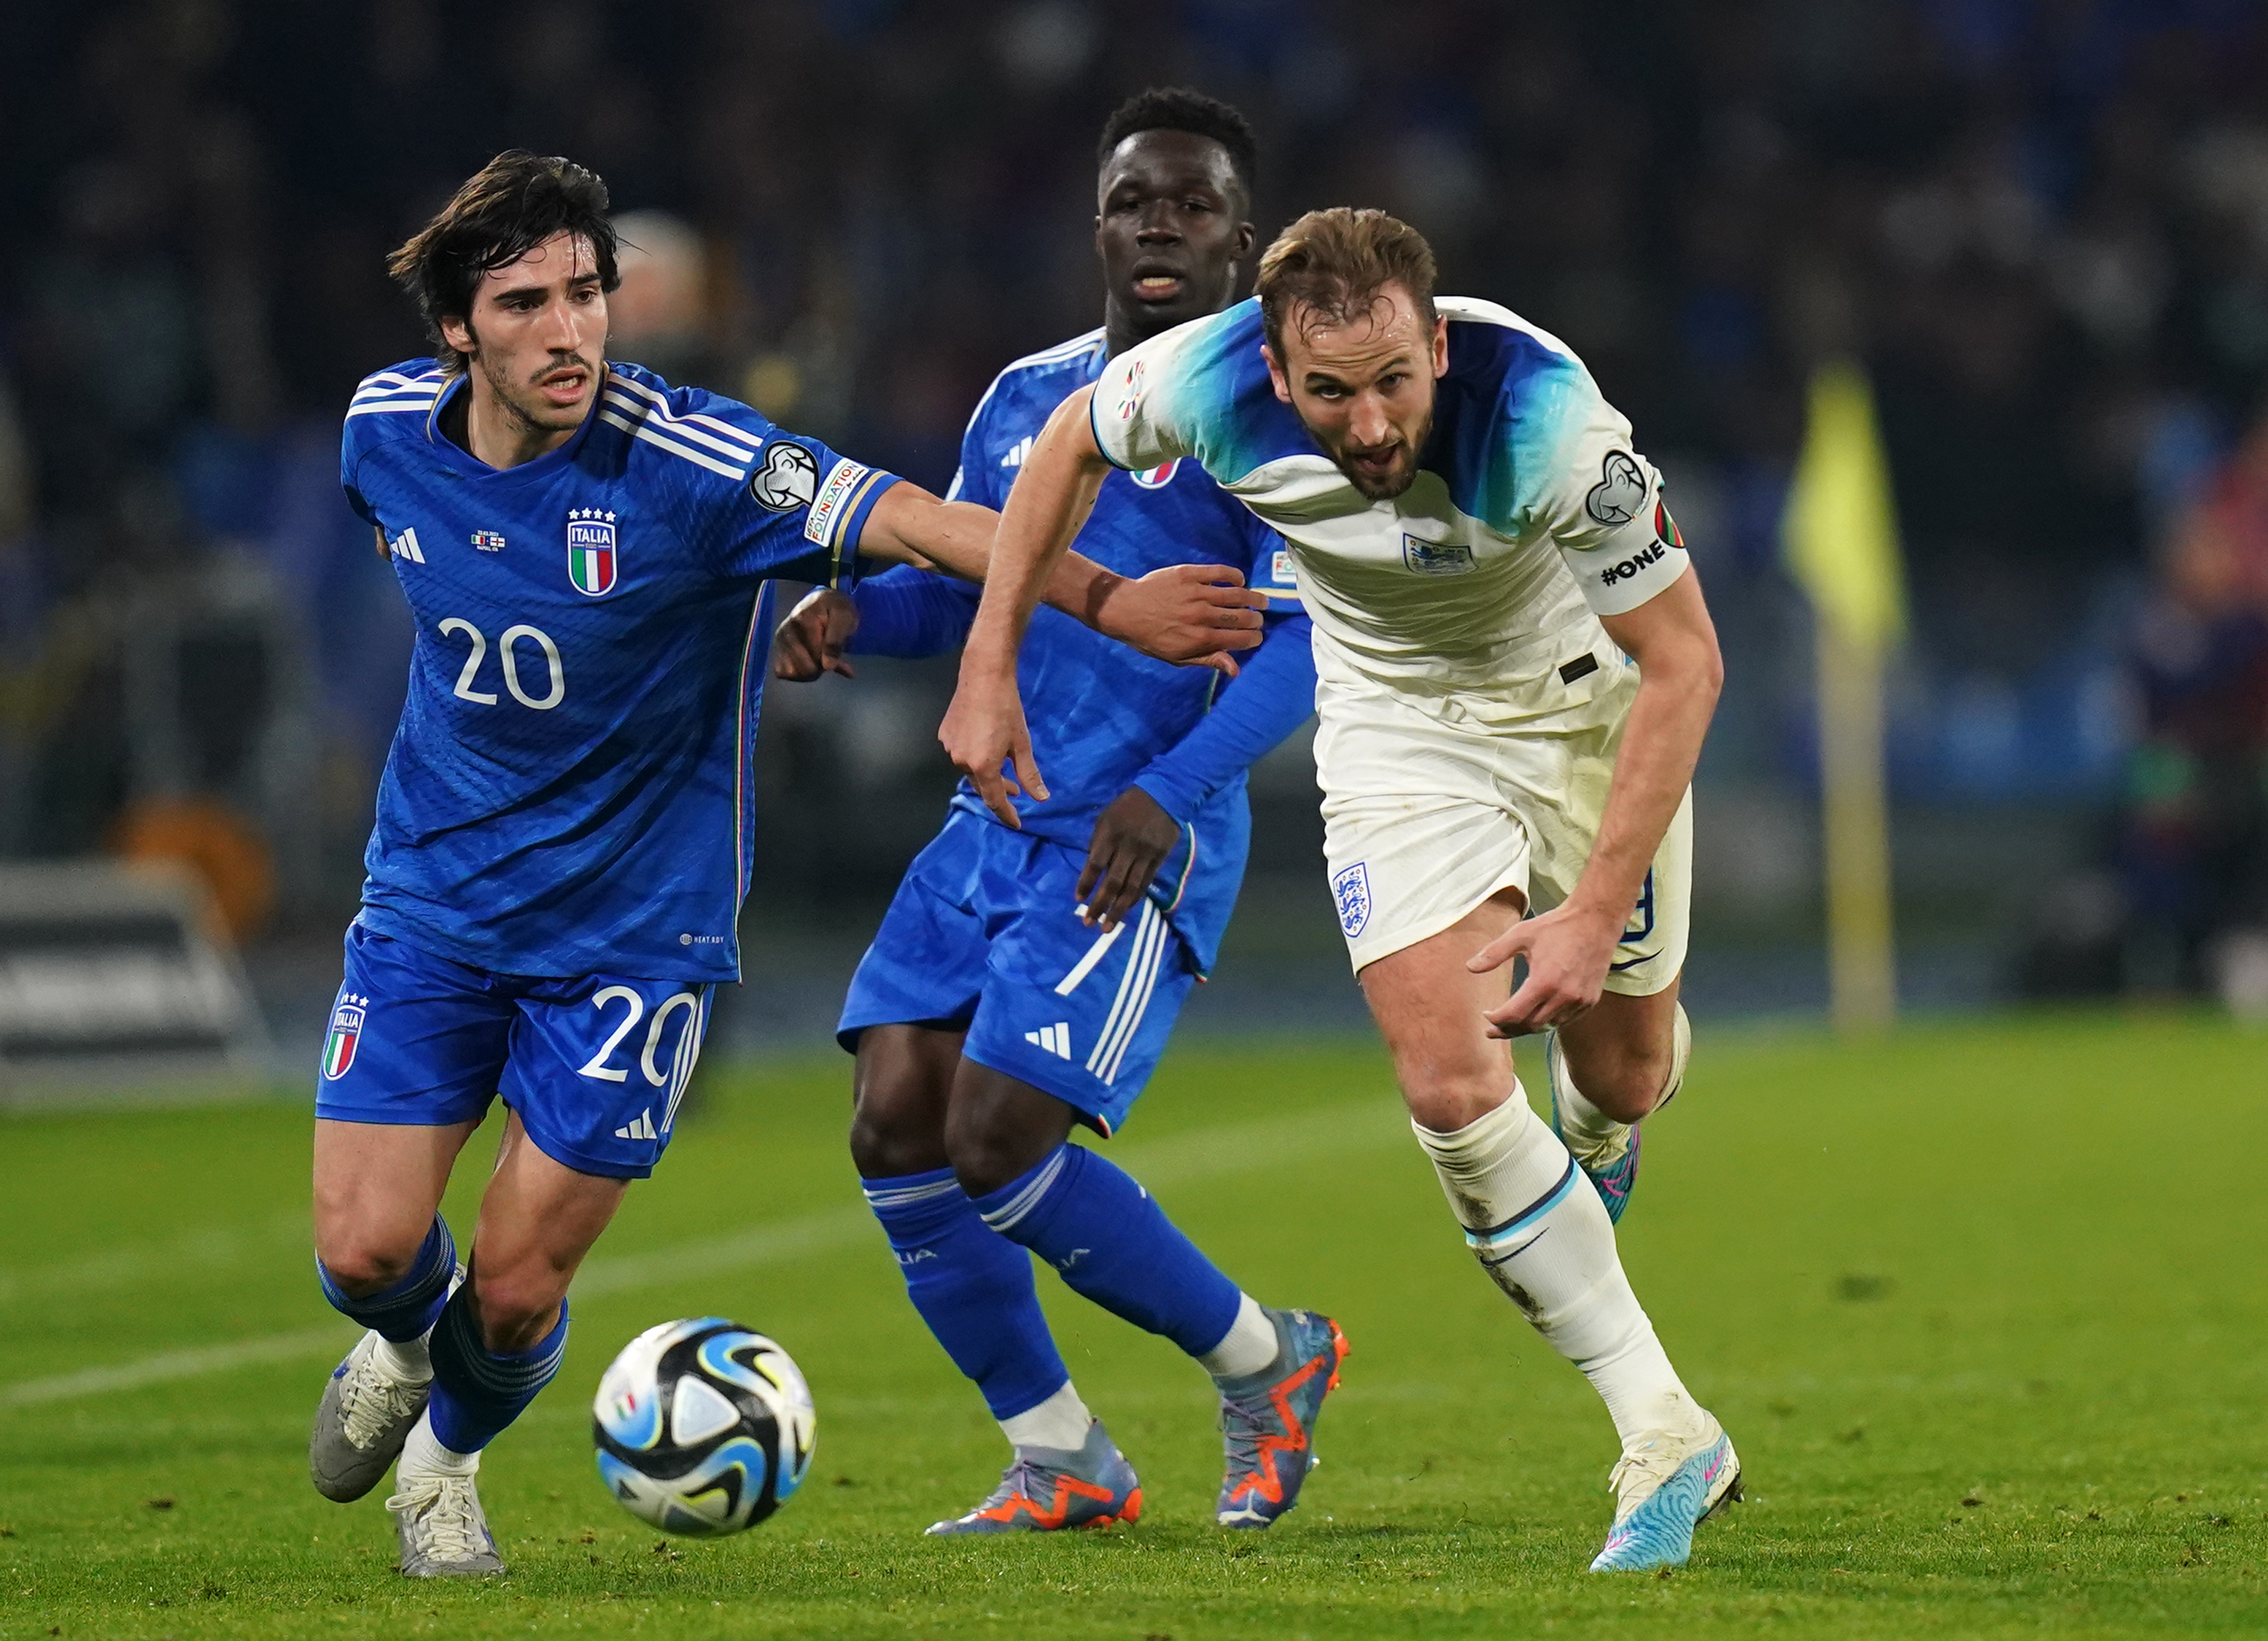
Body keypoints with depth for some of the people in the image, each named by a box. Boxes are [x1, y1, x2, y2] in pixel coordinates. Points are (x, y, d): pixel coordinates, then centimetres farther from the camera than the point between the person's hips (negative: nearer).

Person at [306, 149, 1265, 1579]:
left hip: (632, 926, -3)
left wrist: (1103, 598, -45)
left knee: (516, 1289, -2)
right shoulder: (386, 431, -7)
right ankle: (404, 1348, 32)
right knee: (368, 1250, -7)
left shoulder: (685, 458, -22)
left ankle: (446, 1457, 34)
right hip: (431, 906, 3)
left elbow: (911, 521, -31)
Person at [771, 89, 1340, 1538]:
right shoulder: (1024, 400, 15)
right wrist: (852, 611, 1)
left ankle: (1265, 1362, 6)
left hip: (1142, 850, -7)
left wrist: (1168, 792, -26)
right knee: (897, 1118, -5)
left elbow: (1305, 646, -13)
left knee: (996, 1139, -17)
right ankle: (1059, 1464, 9)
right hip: (994, 820, 7)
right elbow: (959, 585, 24)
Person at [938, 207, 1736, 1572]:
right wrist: (990, 670, -3)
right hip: (1396, 718, 1)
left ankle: (1592, 1162, 52)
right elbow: (1072, 444, -3)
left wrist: (1596, 912, -33)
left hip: (1586, 692, -1)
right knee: (1452, 1086, -15)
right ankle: (1668, 1437, -6)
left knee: (1623, 1070, 10)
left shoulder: (1542, 417, -38)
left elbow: (1685, 662, -29)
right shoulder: (1209, 382, -29)